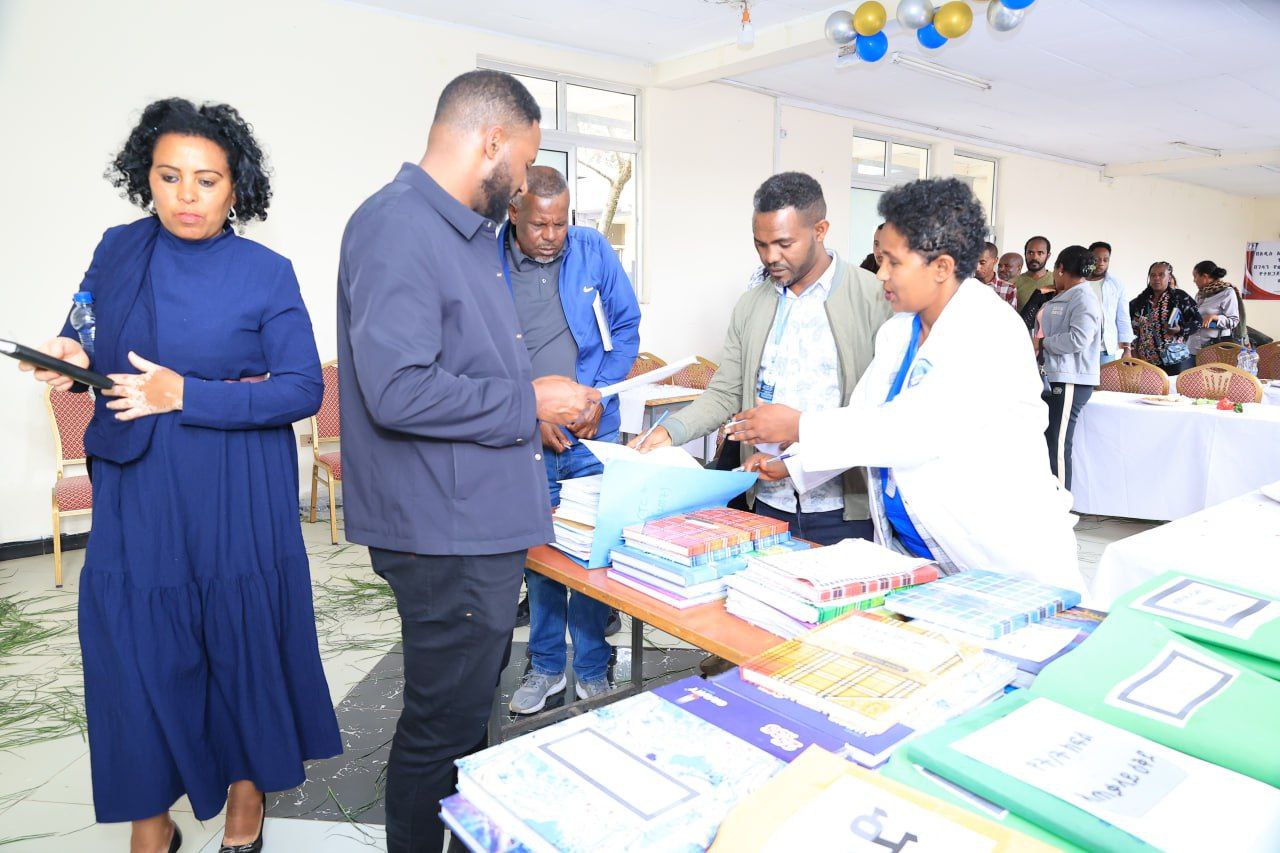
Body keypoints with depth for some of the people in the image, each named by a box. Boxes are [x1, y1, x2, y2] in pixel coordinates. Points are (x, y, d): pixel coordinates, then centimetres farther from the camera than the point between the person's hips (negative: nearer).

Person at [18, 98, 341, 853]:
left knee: (243, 640, 8)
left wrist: (189, 396, -19)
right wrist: (72, 360, -8)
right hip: (135, 490, 3)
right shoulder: (118, 252, 4)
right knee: (136, 649, 7)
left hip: (237, 502, -2)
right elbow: (85, 341, 16)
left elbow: (304, 389, -11)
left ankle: (248, 792, 34)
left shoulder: (267, 273, -6)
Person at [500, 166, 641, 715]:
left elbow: (625, 327, 4)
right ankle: (546, 667, 27)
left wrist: (600, 396, -9)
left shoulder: (593, 251, -1)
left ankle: (592, 670, 23)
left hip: (594, 434, 0)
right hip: (526, 440, 0)